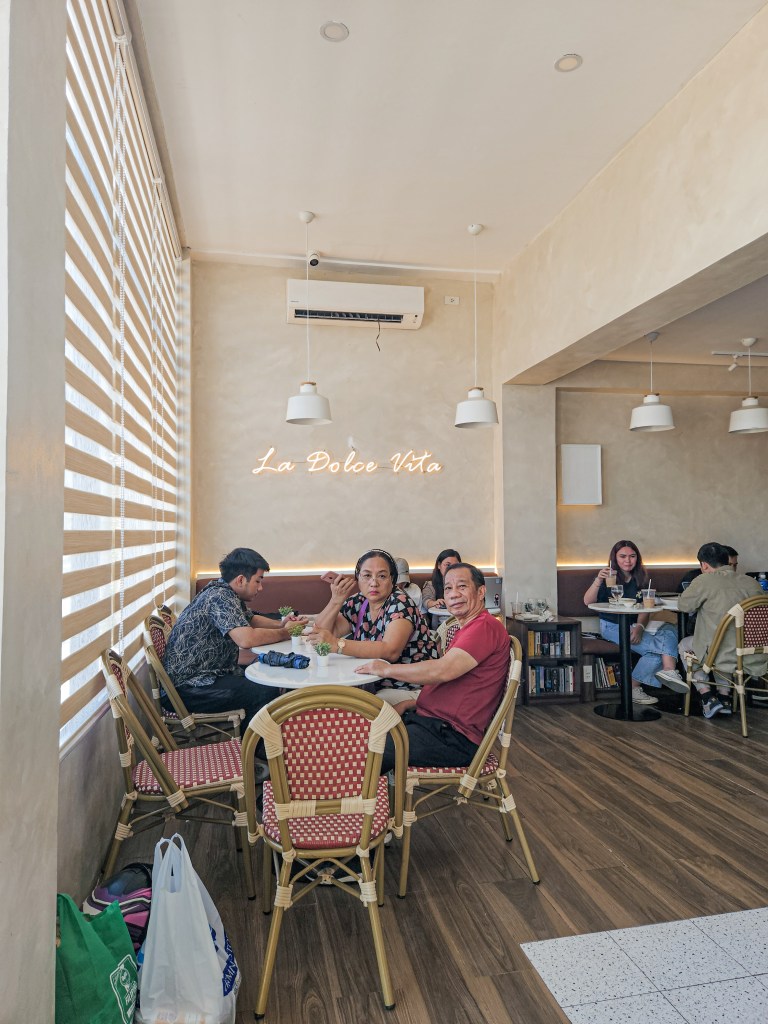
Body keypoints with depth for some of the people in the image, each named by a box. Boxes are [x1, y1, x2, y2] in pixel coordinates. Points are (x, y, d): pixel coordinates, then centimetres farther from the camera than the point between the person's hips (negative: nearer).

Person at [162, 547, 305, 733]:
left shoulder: (227, 593, 9)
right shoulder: (220, 597, -21)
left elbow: (250, 619, 25)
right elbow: (246, 639, -33)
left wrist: (281, 625, 6)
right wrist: (285, 633, -17)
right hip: (187, 688, -11)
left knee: (267, 680, 9)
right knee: (264, 693, -19)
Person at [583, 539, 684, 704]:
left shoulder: (640, 579, 11)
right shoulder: (608, 577, -1)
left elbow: (644, 609, 1)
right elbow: (588, 601, -17)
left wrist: (639, 627, -21)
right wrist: (598, 581, -35)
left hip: (634, 625, 5)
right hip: (612, 627, -5)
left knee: (669, 631, -23)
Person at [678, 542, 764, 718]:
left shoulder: (705, 581, -12)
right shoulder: (752, 582, 4)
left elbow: (683, 605, 0)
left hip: (725, 659, -6)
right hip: (756, 660, 6)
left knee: (685, 644, 23)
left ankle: (707, 696, 13)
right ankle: (724, 695, 30)